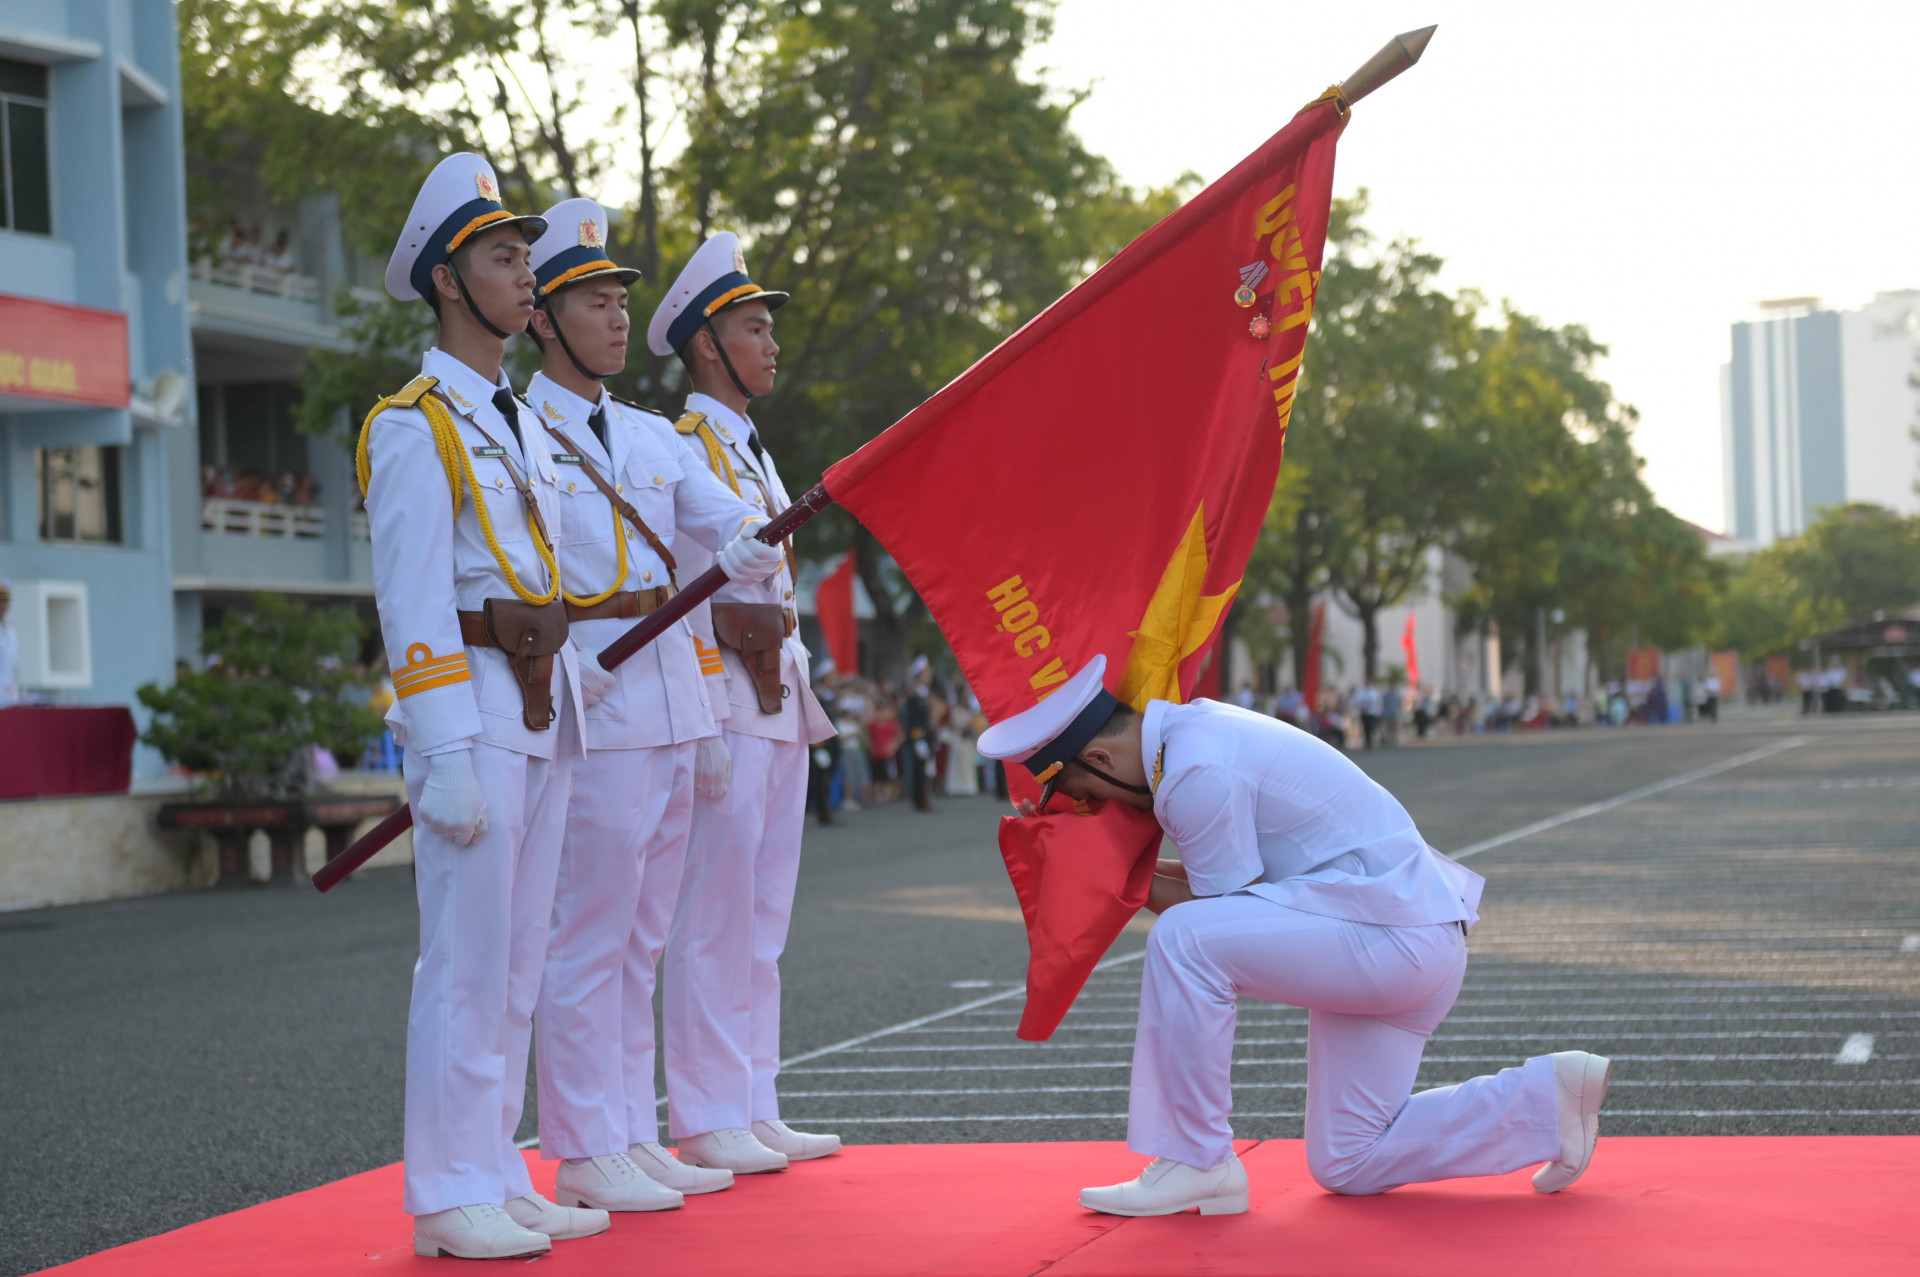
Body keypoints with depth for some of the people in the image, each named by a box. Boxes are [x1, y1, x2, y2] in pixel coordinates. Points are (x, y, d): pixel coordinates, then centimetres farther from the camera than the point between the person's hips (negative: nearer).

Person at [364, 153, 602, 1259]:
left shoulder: (522, 424, 20)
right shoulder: (416, 425, -7)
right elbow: (413, 602, -14)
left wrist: (568, 693, 15)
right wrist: (447, 754, -20)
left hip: (547, 715, 8)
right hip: (475, 707, -8)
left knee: (518, 962, 10)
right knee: (466, 962, -6)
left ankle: (500, 1178, 17)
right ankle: (449, 1198, 0)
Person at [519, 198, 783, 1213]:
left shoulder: (653, 437, 17)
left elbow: (728, 519, 6)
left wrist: (754, 547, -17)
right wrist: (561, 658, -22)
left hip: (673, 699, 8)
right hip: (588, 706, -8)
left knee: (641, 939, 12)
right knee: (587, 937, -6)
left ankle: (634, 1137, 19)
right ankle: (584, 1154, 0)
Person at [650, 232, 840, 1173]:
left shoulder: (749, 450, 20)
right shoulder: (680, 447, -8)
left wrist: (794, 690, 18)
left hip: (777, 701, 9)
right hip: (723, 704, -9)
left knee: (764, 919, 11)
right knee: (716, 915, -7)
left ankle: (754, 1109, 16)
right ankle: (706, 1119, -2)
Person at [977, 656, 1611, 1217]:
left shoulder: (1197, 773, -21)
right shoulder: (1193, 724, 9)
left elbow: (1221, 910, -12)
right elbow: (1226, 879, 18)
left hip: (1393, 935, -11)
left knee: (1182, 942, -24)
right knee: (1347, 1166, 14)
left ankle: (1196, 1162, -12)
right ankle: (1545, 1096, 16)